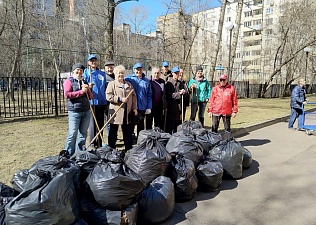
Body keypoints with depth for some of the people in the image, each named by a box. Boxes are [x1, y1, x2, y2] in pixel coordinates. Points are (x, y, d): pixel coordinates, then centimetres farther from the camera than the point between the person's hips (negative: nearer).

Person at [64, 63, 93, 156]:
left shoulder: (84, 82, 19)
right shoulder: (68, 81, 1)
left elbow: (91, 97, 18)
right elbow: (67, 94, -14)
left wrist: (88, 89, -2)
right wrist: (81, 91, -14)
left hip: (86, 111, 6)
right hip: (74, 112, -6)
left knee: (83, 133, 9)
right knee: (72, 133, -9)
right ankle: (69, 154, 2)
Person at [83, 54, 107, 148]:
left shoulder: (102, 74, 14)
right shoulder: (86, 73, 3)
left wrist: (106, 102, 14)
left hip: (101, 102, 4)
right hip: (91, 102, -4)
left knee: (100, 124, 10)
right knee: (92, 124, -4)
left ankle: (99, 145, 20)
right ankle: (93, 145, 5)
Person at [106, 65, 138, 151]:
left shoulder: (129, 84, 15)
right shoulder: (111, 84, 3)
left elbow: (134, 96, 13)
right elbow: (108, 96, -9)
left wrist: (134, 108, 4)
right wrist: (120, 99, -16)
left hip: (128, 113, 4)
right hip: (115, 113, -4)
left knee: (128, 132, 10)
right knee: (113, 132, 5)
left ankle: (129, 149, 20)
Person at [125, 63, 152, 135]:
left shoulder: (146, 81, 8)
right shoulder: (128, 79, 0)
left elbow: (149, 95, 8)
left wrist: (149, 107, 2)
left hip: (142, 108, 2)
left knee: (141, 126, 12)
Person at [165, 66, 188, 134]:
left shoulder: (180, 83, 14)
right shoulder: (169, 83, -4)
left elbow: (185, 95, 14)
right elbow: (169, 95, -13)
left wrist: (184, 92, -9)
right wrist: (179, 93, -18)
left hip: (179, 106, 6)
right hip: (171, 107, -6)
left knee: (178, 126, 14)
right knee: (170, 125, -3)